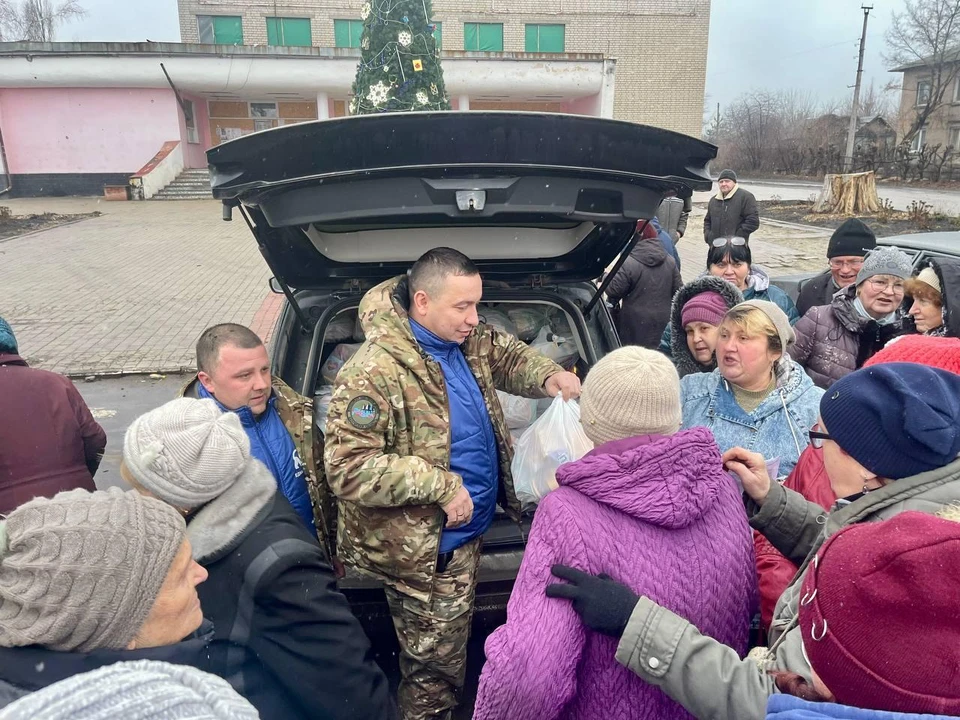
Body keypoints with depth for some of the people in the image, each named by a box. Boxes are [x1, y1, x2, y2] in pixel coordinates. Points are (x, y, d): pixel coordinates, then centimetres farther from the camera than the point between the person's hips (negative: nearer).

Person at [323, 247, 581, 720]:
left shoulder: (467, 342, -3)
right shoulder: (374, 371, -27)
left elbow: (507, 357, 16)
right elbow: (347, 468, -28)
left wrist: (548, 376, -6)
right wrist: (440, 486, -28)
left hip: (466, 534, 8)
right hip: (423, 550, -8)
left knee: (446, 656, 28)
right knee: (435, 670, 11)